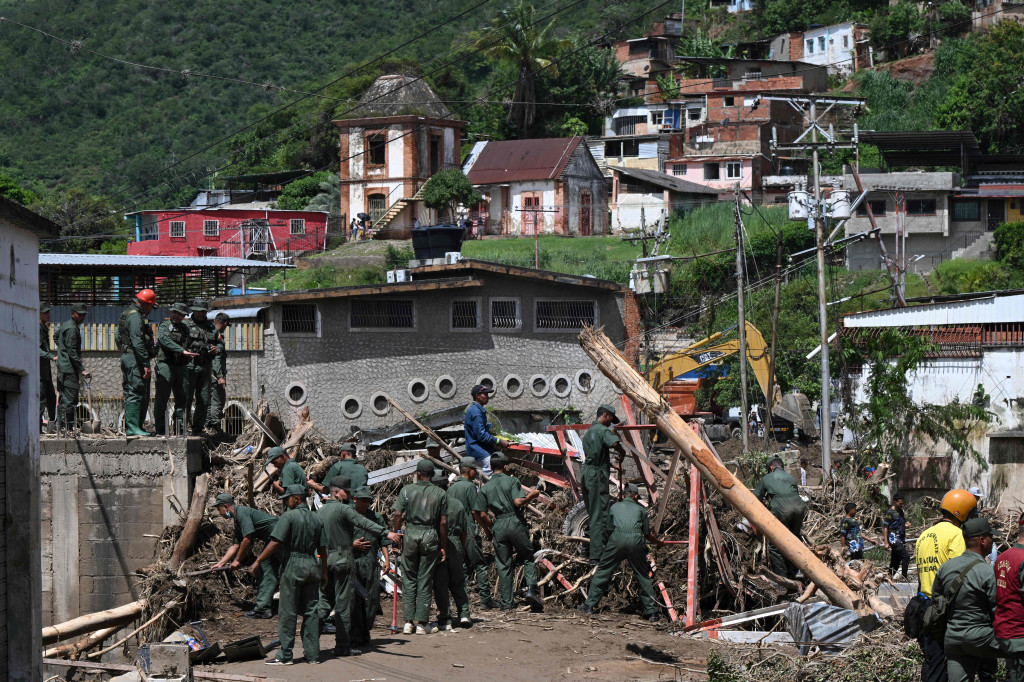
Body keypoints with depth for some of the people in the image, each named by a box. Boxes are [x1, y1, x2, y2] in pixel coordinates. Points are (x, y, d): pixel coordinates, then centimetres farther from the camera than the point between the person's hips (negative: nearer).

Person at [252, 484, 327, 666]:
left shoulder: (289, 516, -8)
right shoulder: (315, 519, 11)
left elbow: (275, 542, -15)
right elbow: (322, 549, 13)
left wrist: (258, 561, -10)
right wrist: (324, 573, 20)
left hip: (293, 566, -6)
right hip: (312, 566, 6)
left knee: (287, 612, -2)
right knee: (311, 611, 9)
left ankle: (285, 655, -2)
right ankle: (313, 654, 9)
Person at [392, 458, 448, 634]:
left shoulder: (406, 490, 0)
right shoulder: (440, 493, 1)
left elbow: (397, 516, -6)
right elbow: (443, 523, -1)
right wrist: (443, 546, 7)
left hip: (411, 534, 0)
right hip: (430, 536, 0)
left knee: (408, 579, 9)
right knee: (425, 580, 5)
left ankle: (408, 621, 6)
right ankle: (422, 623, 5)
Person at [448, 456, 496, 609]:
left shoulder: (451, 488, 14)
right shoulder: (469, 486, -10)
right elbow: (475, 511, -12)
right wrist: (486, 529, -4)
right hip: (469, 531, -7)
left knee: (464, 567, 12)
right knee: (480, 565, -3)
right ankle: (485, 599, -4)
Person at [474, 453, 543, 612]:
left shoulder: (485, 488, 8)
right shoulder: (512, 481, -2)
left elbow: (483, 515, 4)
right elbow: (518, 502, -16)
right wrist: (531, 496, 1)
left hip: (498, 526, 3)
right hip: (515, 522, -3)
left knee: (504, 566, 6)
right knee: (528, 557, 12)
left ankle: (506, 604, 4)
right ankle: (531, 589, -9)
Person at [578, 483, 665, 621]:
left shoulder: (614, 507, 26)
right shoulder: (640, 509, 24)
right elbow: (648, 534, 27)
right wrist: (659, 542, 48)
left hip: (617, 538, 0)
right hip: (635, 540, 0)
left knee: (603, 572, 10)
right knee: (643, 576, 11)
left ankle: (589, 605, 9)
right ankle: (651, 612, 12)